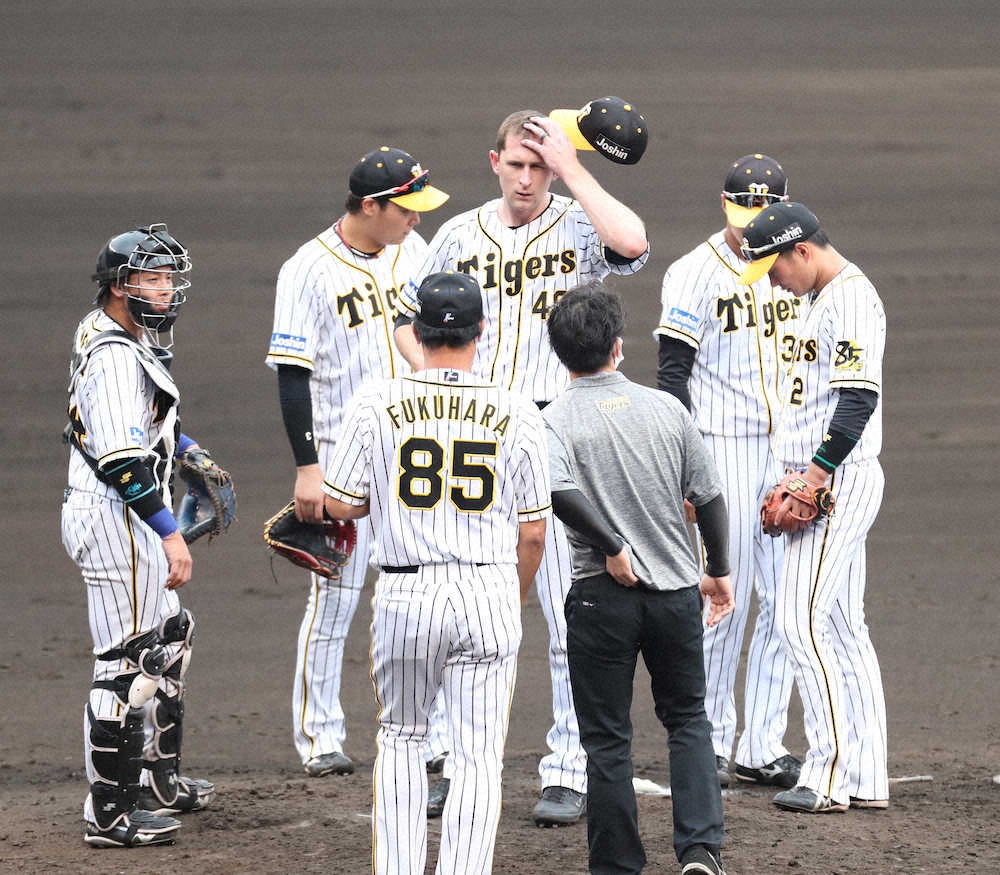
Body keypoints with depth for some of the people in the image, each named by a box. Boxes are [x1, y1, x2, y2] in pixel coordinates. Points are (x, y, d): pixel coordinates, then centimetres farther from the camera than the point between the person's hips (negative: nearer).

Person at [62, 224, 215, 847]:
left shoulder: (110, 334, 11)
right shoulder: (116, 357, -22)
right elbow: (124, 460, -27)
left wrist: (185, 450, 27)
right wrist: (170, 534, -25)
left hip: (131, 519, 11)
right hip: (115, 519, -11)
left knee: (170, 638, 23)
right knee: (128, 664, -6)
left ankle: (159, 779, 34)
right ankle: (110, 814, 0)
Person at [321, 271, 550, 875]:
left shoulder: (378, 404, -4)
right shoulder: (517, 414, -2)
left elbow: (341, 505, -1)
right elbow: (533, 532, 2)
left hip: (405, 596, 1)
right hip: (490, 596, -1)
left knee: (401, 738, 18)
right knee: (479, 757, 3)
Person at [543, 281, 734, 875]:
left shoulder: (557, 419, -7)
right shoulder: (666, 408, 2)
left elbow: (555, 489, -27)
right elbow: (709, 496, 5)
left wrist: (612, 546, -17)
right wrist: (719, 570, 19)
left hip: (603, 595, -2)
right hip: (676, 588, 3)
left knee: (607, 739, 7)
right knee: (688, 718, 17)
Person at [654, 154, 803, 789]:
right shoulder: (696, 273, -5)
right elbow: (672, 373, -7)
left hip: (787, 450, 5)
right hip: (721, 447, -5)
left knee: (785, 600, 2)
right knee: (723, 600, -5)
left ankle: (763, 747, 8)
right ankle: (707, 742, 6)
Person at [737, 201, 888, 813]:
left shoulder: (849, 299, -15)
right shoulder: (828, 298, 18)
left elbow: (859, 397, -23)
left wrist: (816, 473, -23)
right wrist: (803, 481, 17)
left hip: (840, 481, -11)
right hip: (833, 485, 11)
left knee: (804, 621, -12)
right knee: (843, 628, 10)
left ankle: (829, 777, -12)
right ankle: (866, 778, 12)